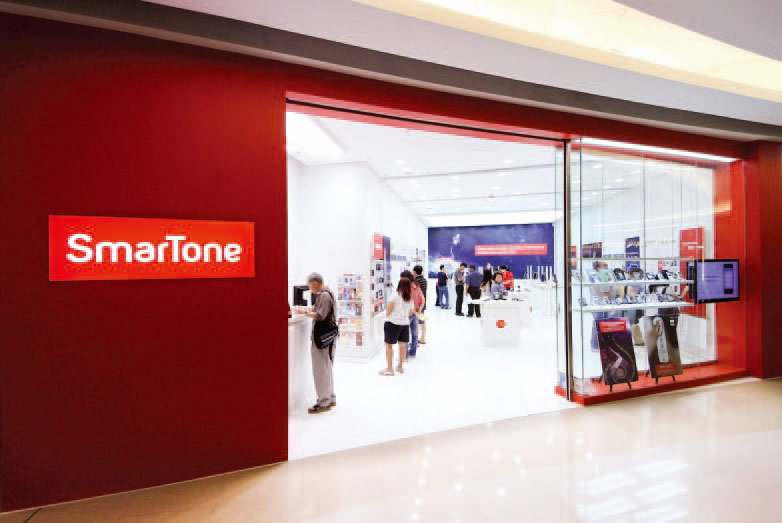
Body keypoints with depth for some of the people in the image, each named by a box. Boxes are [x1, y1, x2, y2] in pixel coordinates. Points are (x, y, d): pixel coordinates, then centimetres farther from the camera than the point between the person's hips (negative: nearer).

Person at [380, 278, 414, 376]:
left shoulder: (395, 296, -7)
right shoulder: (410, 298, 8)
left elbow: (389, 309, -9)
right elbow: (410, 312, 13)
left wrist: (387, 315, 10)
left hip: (393, 323, -6)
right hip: (405, 323, 6)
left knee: (389, 345, 3)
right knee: (402, 345, 16)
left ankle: (389, 369, 6)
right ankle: (401, 366, 29)